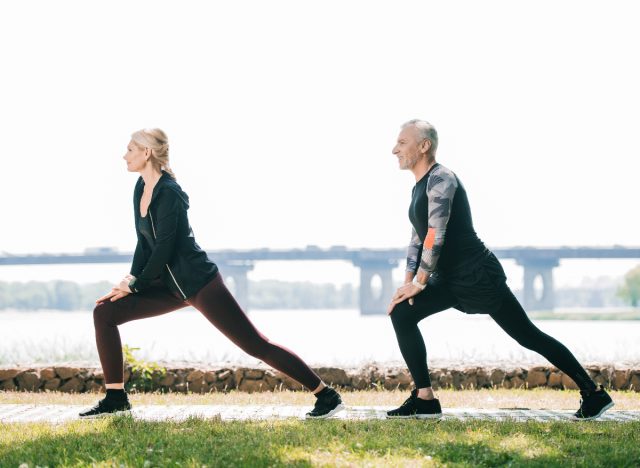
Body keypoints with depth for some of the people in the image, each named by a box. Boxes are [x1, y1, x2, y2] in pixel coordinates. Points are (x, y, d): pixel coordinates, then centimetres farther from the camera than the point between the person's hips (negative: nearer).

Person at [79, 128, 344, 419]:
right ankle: (115, 399, 4)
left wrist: (135, 285, -10)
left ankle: (326, 395, -1)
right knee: (104, 313, 1)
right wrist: (131, 278, 2)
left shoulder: (169, 193, -20)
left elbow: (164, 248, -21)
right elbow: (144, 241, 14)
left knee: (255, 345, -8)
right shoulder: (141, 188, 7)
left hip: (200, 283, -9)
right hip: (171, 286, 9)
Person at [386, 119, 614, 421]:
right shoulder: (420, 186, 14)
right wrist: (408, 281, 9)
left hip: (478, 275, -9)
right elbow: (418, 236, 19)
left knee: (528, 336, -4)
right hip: (450, 279, 9)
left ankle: (594, 393, 4)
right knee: (401, 314, -6)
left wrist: (420, 283, -19)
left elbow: (435, 235, -23)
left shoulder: (440, 180, -17)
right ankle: (424, 399, -5)